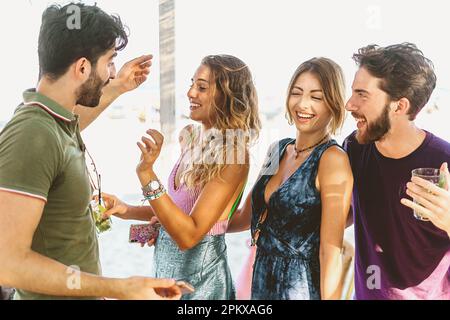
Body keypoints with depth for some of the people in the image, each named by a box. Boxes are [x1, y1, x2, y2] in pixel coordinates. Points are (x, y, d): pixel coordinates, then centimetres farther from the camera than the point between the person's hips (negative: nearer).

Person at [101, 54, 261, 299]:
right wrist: (126, 210, 0)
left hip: (198, 277, -7)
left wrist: (146, 174, -33)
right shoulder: (194, 138, 1)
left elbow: (189, 235, -27)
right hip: (166, 260, 7)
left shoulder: (233, 154, -21)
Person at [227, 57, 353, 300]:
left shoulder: (333, 159, -17)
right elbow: (246, 217, 14)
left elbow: (330, 251, -20)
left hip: (301, 287, -7)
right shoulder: (278, 150, 6)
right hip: (261, 279, 7)